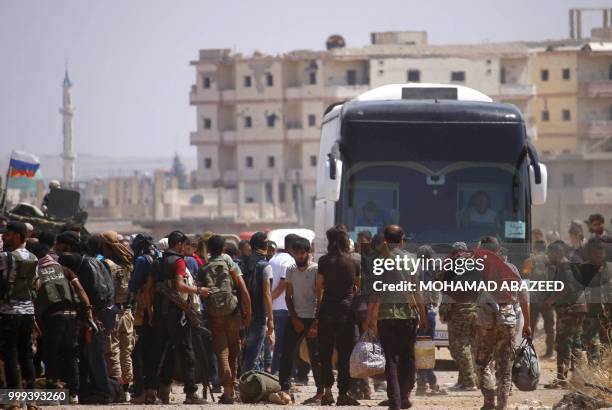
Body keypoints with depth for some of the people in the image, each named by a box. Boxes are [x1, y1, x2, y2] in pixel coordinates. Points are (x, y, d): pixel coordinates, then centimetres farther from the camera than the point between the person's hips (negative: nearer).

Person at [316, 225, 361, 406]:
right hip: (347, 309, 0)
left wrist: (317, 315, 3)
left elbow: (319, 289, -1)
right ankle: (343, 393, 4)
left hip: (327, 309, 0)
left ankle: (327, 390, -2)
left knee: (325, 352, 8)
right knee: (344, 353, 5)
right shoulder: (354, 263, 1)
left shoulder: (324, 261, -2)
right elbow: (358, 288, 5)